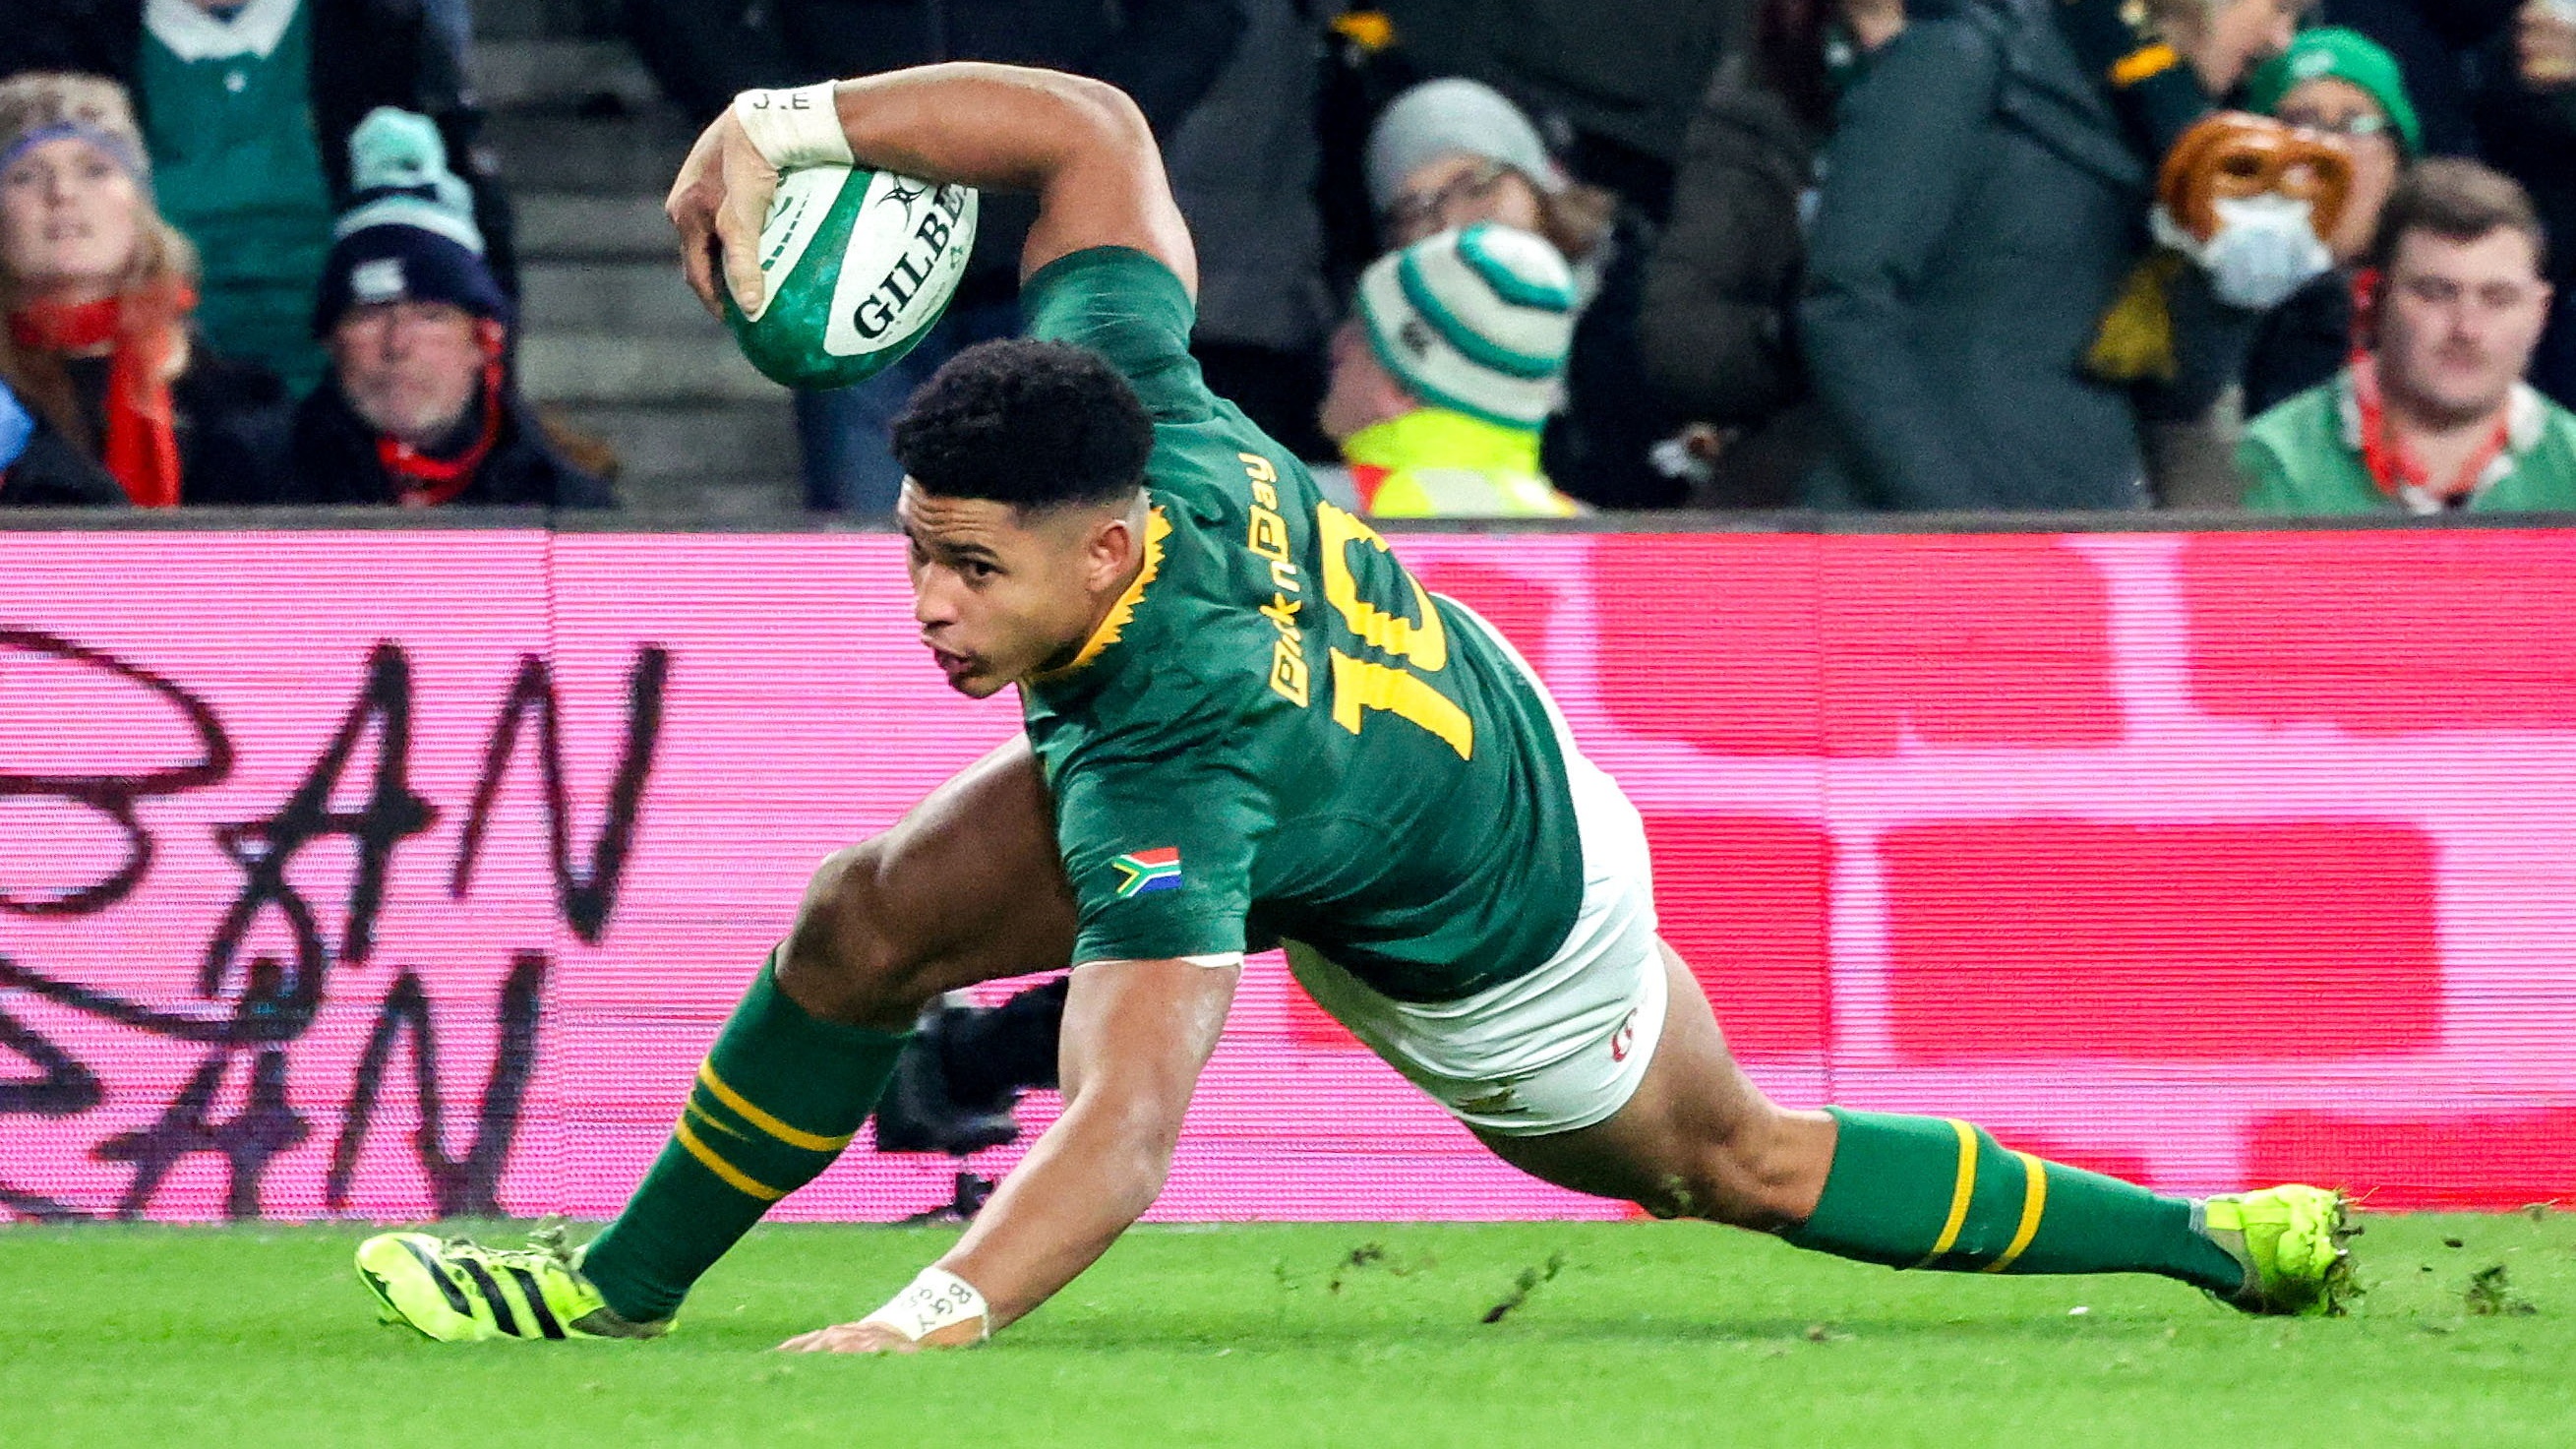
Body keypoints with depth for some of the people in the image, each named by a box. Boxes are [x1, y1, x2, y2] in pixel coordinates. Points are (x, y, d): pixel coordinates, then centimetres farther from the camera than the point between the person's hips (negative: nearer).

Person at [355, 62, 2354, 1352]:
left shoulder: (1165, 774, -48)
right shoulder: (1129, 394, -30)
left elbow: (1130, 1129, -56)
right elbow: (1092, 128, -15)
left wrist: (940, 1318, -69)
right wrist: (787, 120, -23)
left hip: (1490, 957, -7)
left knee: (1729, 1164, 19)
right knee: (871, 922, -8)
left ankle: (2202, 1239, 37)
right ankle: (619, 1290, 8)